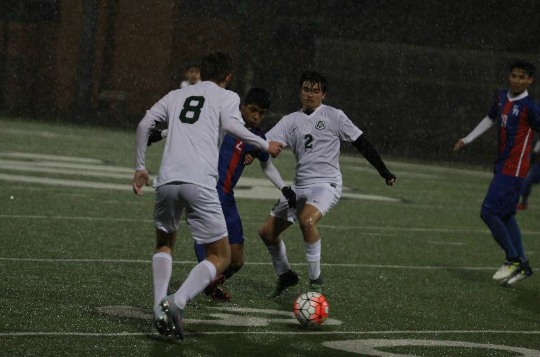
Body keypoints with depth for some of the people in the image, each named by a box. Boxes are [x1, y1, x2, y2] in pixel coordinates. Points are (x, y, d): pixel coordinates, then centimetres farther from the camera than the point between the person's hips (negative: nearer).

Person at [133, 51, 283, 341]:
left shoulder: (176, 95, 25)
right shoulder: (227, 97, 14)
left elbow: (144, 125, 15)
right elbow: (231, 124, -7)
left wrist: (140, 168, 21)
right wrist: (264, 145, 4)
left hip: (167, 181, 4)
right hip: (200, 183, -4)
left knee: (165, 244, 27)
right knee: (220, 256, 7)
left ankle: (159, 308, 3)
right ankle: (176, 303, -17)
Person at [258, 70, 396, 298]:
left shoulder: (333, 116, 0)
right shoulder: (291, 121, 11)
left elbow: (362, 144, 2)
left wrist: (384, 172, 2)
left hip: (326, 183, -6)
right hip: (300, 185, 6)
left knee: (307, 220, -35)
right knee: (267, 232, 8)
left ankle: (316, 281, -24)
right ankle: (285, 276, 32)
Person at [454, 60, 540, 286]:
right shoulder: (501, 97, 9)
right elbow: (490, 119, 26)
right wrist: (467, 140, 31)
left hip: (514, 169, -8)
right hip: (501, 165, 8)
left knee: (489, 212, -13)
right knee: (506, 216, 12)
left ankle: (513, 259, 0)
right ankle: (522, 265, 20)